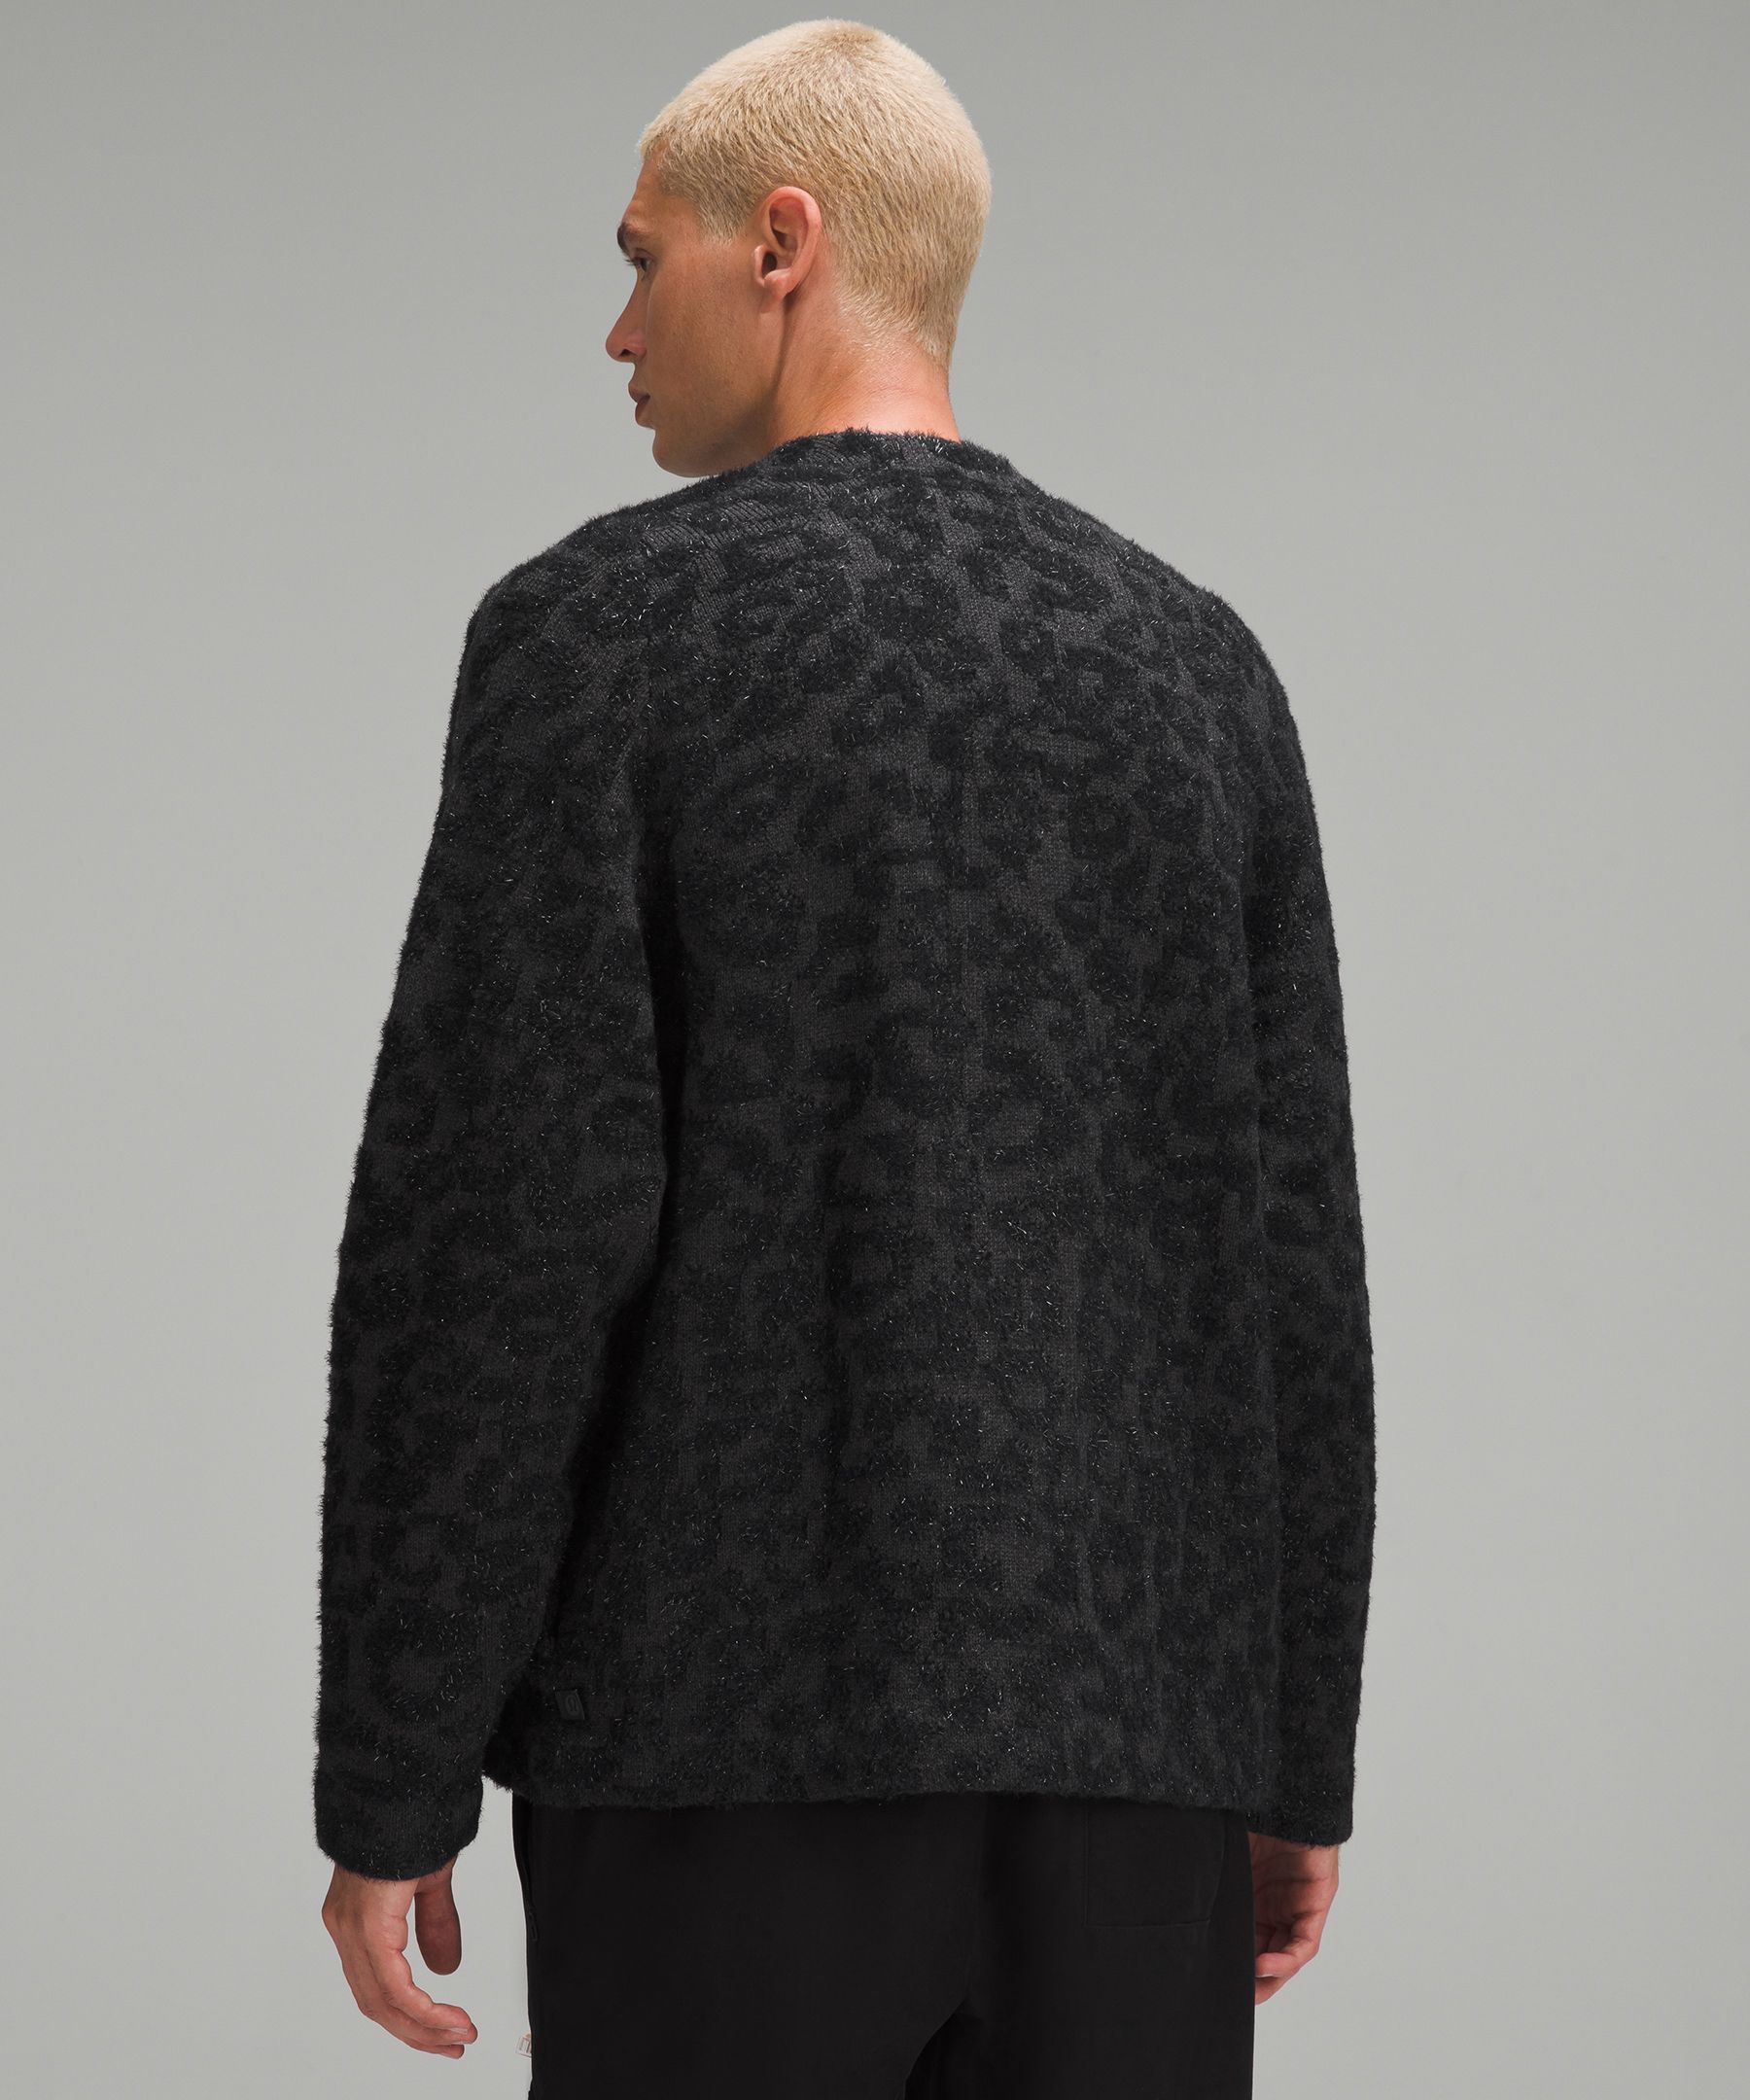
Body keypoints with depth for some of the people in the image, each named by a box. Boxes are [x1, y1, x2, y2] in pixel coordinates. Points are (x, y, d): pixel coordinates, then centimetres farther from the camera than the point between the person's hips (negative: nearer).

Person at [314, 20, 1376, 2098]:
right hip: (1123, 1729, 4)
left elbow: (491, 1226, -11)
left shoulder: (595, 623, -4)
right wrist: (1300, 1763, 16)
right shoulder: (1199, 664, 10)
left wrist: (386, 1789, -5)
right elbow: (1286, 1246, 9)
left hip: (737, 1717, -4)